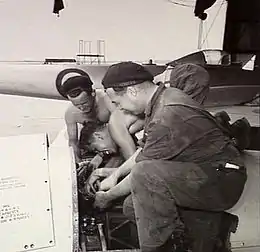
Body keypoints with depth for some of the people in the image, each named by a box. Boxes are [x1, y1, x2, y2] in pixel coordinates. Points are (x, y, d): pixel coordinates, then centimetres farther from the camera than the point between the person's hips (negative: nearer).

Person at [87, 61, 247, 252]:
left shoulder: (167, 118, -26)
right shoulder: (165, 97, 4)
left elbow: (142, 172, -16)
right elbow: (145, 151, 16)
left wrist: (107, 196, 0)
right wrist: (115, 175, 14)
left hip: (222, 182, -9)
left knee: (145, 173, -30)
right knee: (132, 206, 0)